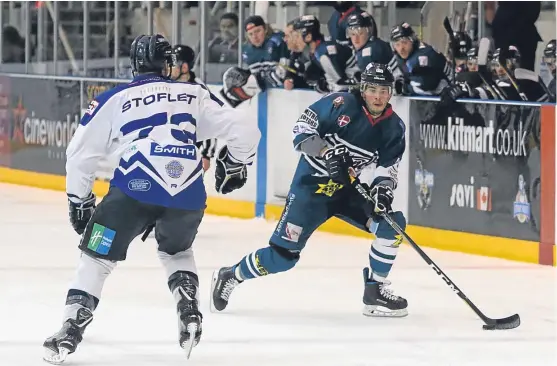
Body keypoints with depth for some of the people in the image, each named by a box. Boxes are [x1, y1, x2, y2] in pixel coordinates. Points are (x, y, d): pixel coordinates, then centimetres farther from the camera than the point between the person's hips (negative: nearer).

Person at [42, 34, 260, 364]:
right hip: (188, 194, 2)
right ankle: (189, 314, 12)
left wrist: (79, 200, 27)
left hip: (134, 189, -2)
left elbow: (81, 151, 16)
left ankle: (72, 328, -1)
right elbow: (244, 130, 18)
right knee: (177, 250, 31)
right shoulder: (195, 95, 21)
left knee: (98, 257, 11)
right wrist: (233, 163, 37)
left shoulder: (114, 100, 18)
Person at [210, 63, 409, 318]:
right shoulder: (341, 104, -15)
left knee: (393, 224, -13)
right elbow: (303, 128, -13)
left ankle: (375, 292, 0)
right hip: (312, 184, -5)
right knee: (283, 256, -8)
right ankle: (229, 277, 15)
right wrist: (325, 151, -27)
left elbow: (387, 167, 1)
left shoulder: (394, 128, 0)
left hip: (350, 191, 5)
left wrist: (383, 190, -19)